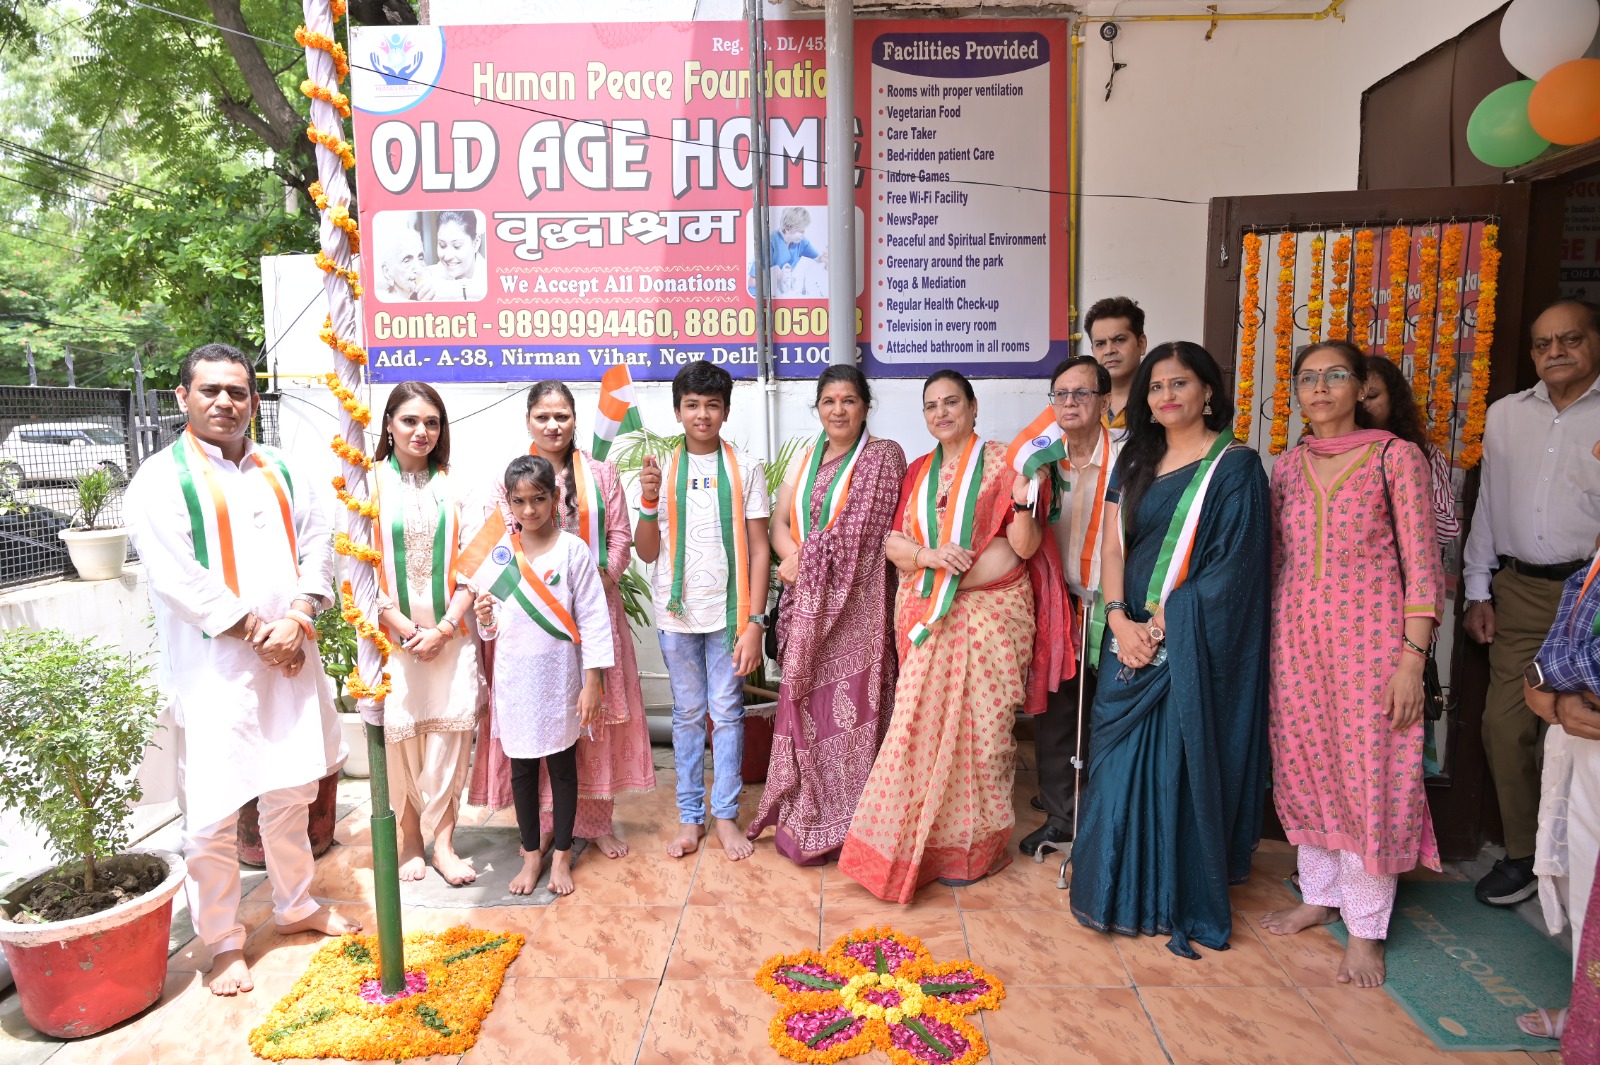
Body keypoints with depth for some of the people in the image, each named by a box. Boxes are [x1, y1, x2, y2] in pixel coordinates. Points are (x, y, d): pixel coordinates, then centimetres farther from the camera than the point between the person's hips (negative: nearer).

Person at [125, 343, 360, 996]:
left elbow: (317, 548, 6)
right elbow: (179, 580, -12)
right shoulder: (160, 480, -4)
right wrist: (257, 633, -13)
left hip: (289, 658, 5)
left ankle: (295, 906, 35)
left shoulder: (283, 473, 11)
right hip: (213, 668, -5)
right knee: (212, 813, 0)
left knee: (289, 794, 17)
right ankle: (223, 944, 19)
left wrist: (295, 619, -9)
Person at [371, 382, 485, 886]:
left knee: (451, 729, -3)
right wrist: (404, 628, -9)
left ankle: (442, 839, 7)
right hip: (391, 634, -1)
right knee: (399, 733, 1)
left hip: (450, 634, 1)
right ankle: (410, 838, 18)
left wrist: (444, 629, -7)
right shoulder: (370, 484, 1)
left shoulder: (453, 486, 7)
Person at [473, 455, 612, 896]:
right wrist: (486, 620, -13)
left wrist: (592, 683, -11)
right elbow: (493, 630, 11)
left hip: (559, 678, -3)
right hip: (514, 680, 3)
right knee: (521, 768, 12)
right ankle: (531, 854, 28)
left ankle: (561, 855, 25)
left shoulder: (572, 550, -8)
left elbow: (593, 618, -8)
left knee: (562, 765, 10)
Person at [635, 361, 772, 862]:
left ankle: (725, 815, 19)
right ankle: (690, 816, 22)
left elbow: (759, 549, -2)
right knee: (687, 714, 11)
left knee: (727, 712, 5)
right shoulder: (662, 469, 4)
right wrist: (648, 502, -13)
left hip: (729, 610, -1)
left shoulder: (745, 468, 0)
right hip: (677, 612, 2)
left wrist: (754, 621, -8)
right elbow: (647, 552, 5)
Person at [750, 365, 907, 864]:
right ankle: (805, 818, 23)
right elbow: (779, 522, 9)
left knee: (849, 707, -1)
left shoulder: (883, 457, -2)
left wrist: (805, 562, -10)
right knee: (806, 706, 9)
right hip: (807, 607, 5)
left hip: (855, 606, -5)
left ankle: (847, 820, 14)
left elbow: (863, 534, -10)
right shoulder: (805, 459, 15)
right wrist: (794, 560, -11)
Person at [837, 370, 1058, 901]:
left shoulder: (1001, 461, -2)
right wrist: (927, 554, -13)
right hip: (926, 616, 4)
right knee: (923, 724, 5)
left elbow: (1026, 547, -8)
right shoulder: (918, 471, 12)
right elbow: (891, 542, 6)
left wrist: (1022, 502, -26)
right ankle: (921, 842, 22)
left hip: (990, 614, -4)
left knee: (980, 727, 3)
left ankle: (974, 845, 22)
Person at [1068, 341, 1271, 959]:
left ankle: (1184, 903, 18)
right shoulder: (1136, 460, 12)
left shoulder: (1235, 467, -5)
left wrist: (1161, 626, -14)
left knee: (1179, 763, 1)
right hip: (1131, 636, 5)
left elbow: (1230, 568, -11)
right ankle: (1123, 893, 24)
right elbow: (1112, 545, 7)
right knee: (1121, 763, 8)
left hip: (1191, 645, -5)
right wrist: (1120, 619, -8)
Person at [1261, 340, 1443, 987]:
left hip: (1367, 634, -4)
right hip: (1295, 635, 4)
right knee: (1303, 767, 11)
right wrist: (1268, 640, 9)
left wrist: (1412, 657, -13)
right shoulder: (1287, 465, 9)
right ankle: (1319, 894, 29)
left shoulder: (1396, 457, -3)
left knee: (1369, 774, 1)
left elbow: (1421, 565, -6)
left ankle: (1365, 926, 16)